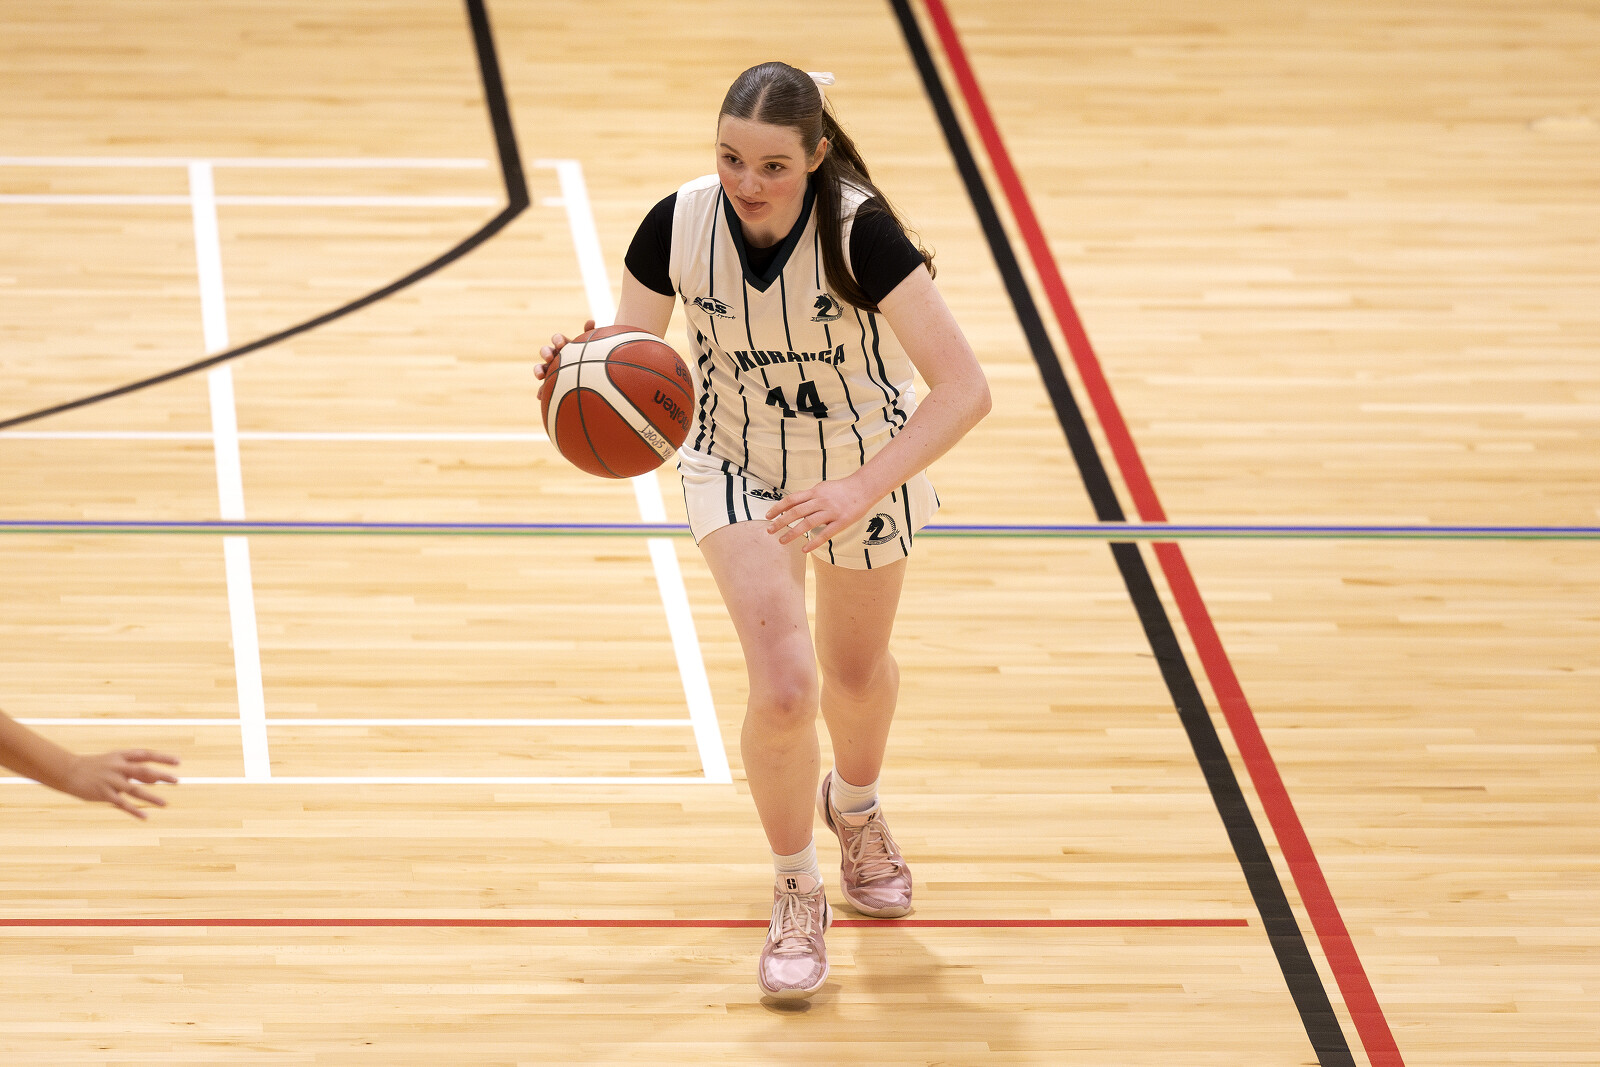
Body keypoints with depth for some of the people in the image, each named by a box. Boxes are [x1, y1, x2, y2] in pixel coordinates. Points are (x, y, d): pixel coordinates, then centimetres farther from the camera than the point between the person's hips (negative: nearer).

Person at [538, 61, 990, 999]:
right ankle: (797, 896, 7)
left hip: (868, 461, 0)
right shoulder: (678, 227, -27)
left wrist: (861, 490, -46)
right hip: (738, 462, 0)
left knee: (857, 674, 21)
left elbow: (965, 389, -36)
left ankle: (856, 805, 57)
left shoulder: (858, 231, -34)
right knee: (784, 687, -17)